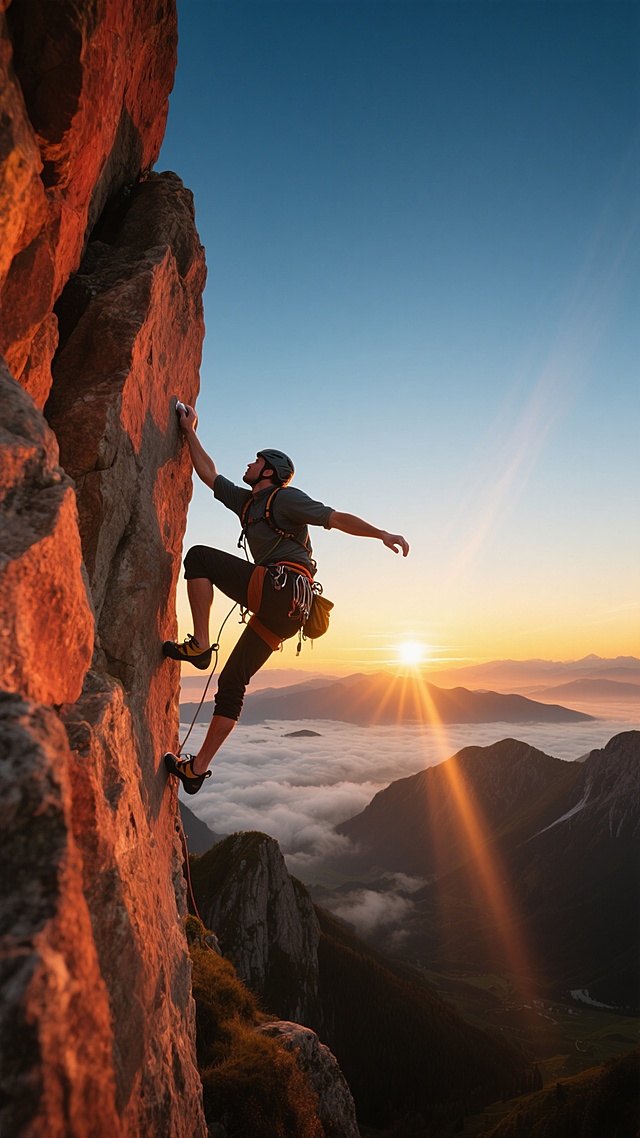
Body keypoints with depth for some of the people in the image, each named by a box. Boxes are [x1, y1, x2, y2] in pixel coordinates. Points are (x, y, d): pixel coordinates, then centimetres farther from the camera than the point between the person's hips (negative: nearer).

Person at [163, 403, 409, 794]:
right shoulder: (245, 502, 28)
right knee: (232, 683, 10)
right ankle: (198, 768, 17)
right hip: (281, 612, 8)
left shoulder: (286, 497, 6)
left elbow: (337, 518, -4)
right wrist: (191, 433, 35)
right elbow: (209, 474, 35)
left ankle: (200, 644, -10)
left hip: (282, 588, -8)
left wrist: (381, 533, -16)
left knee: (199, 557, -5)